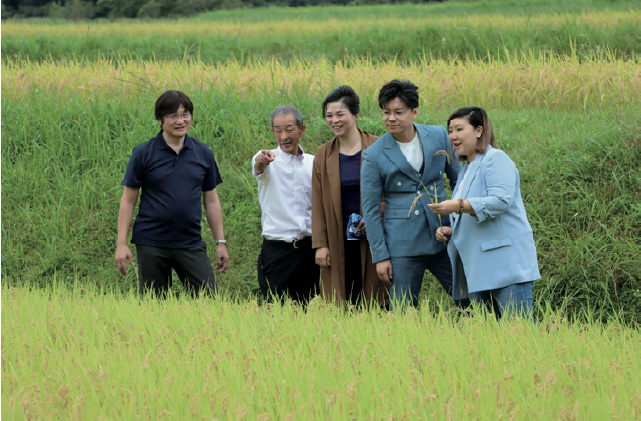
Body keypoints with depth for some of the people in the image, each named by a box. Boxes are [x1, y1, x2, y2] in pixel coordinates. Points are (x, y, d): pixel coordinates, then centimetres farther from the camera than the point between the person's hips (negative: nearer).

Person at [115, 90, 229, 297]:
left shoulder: (203, 153, 8)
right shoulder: (143, 154, -1)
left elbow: (211, 200, 13)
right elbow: (128, 200, 0)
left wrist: (220, 242, 9)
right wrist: (121, 244, -6)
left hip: (191, 244, 2)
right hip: (152, 245, -2)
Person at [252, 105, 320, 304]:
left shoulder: (313, 163, 10)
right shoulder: (269, 160, -1)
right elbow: (258, 168, -26)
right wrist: (262, 161, -50)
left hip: (309, 248, 3)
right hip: (277, 248, -3)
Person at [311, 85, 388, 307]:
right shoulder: (324, 154, 7)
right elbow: (318, 204, 9)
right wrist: (320, 244, 2)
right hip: (339, 242, 2)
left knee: (373, 302, -2)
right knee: (344, 302, 0)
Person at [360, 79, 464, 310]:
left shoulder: (439, 136, 3)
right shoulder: (373, 156, -4)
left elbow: (457, 179, 15)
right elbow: (371, 210, 0)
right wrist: (380, 256, -3)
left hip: (443, 237, 2)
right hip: (403, 246, -2)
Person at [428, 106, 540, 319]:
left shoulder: (496, 159, -6)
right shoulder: (467, 168, 23)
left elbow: (501, 200, -21)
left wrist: (458, 206, -23)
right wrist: (451, 230, 13)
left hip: (506, 262, -10)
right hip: (478, 268, 10)